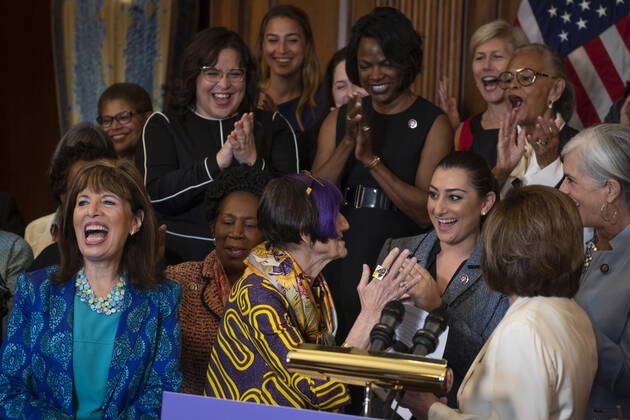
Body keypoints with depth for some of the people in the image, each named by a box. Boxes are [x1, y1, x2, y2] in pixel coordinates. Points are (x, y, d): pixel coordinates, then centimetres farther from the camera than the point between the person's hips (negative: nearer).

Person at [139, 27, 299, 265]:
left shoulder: (272, 125, 13)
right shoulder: (163, 125, 10)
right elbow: (155, 193, -5)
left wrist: (254, 162, -13)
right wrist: (217, 162, -14)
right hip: (183, 261, -1)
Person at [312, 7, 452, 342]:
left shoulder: (432, 123, -3)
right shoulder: (339, 119, 10)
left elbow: (427, 212, -12)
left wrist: (372, 158, -16)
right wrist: (348, 143, -11)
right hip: (341, 262, 4)